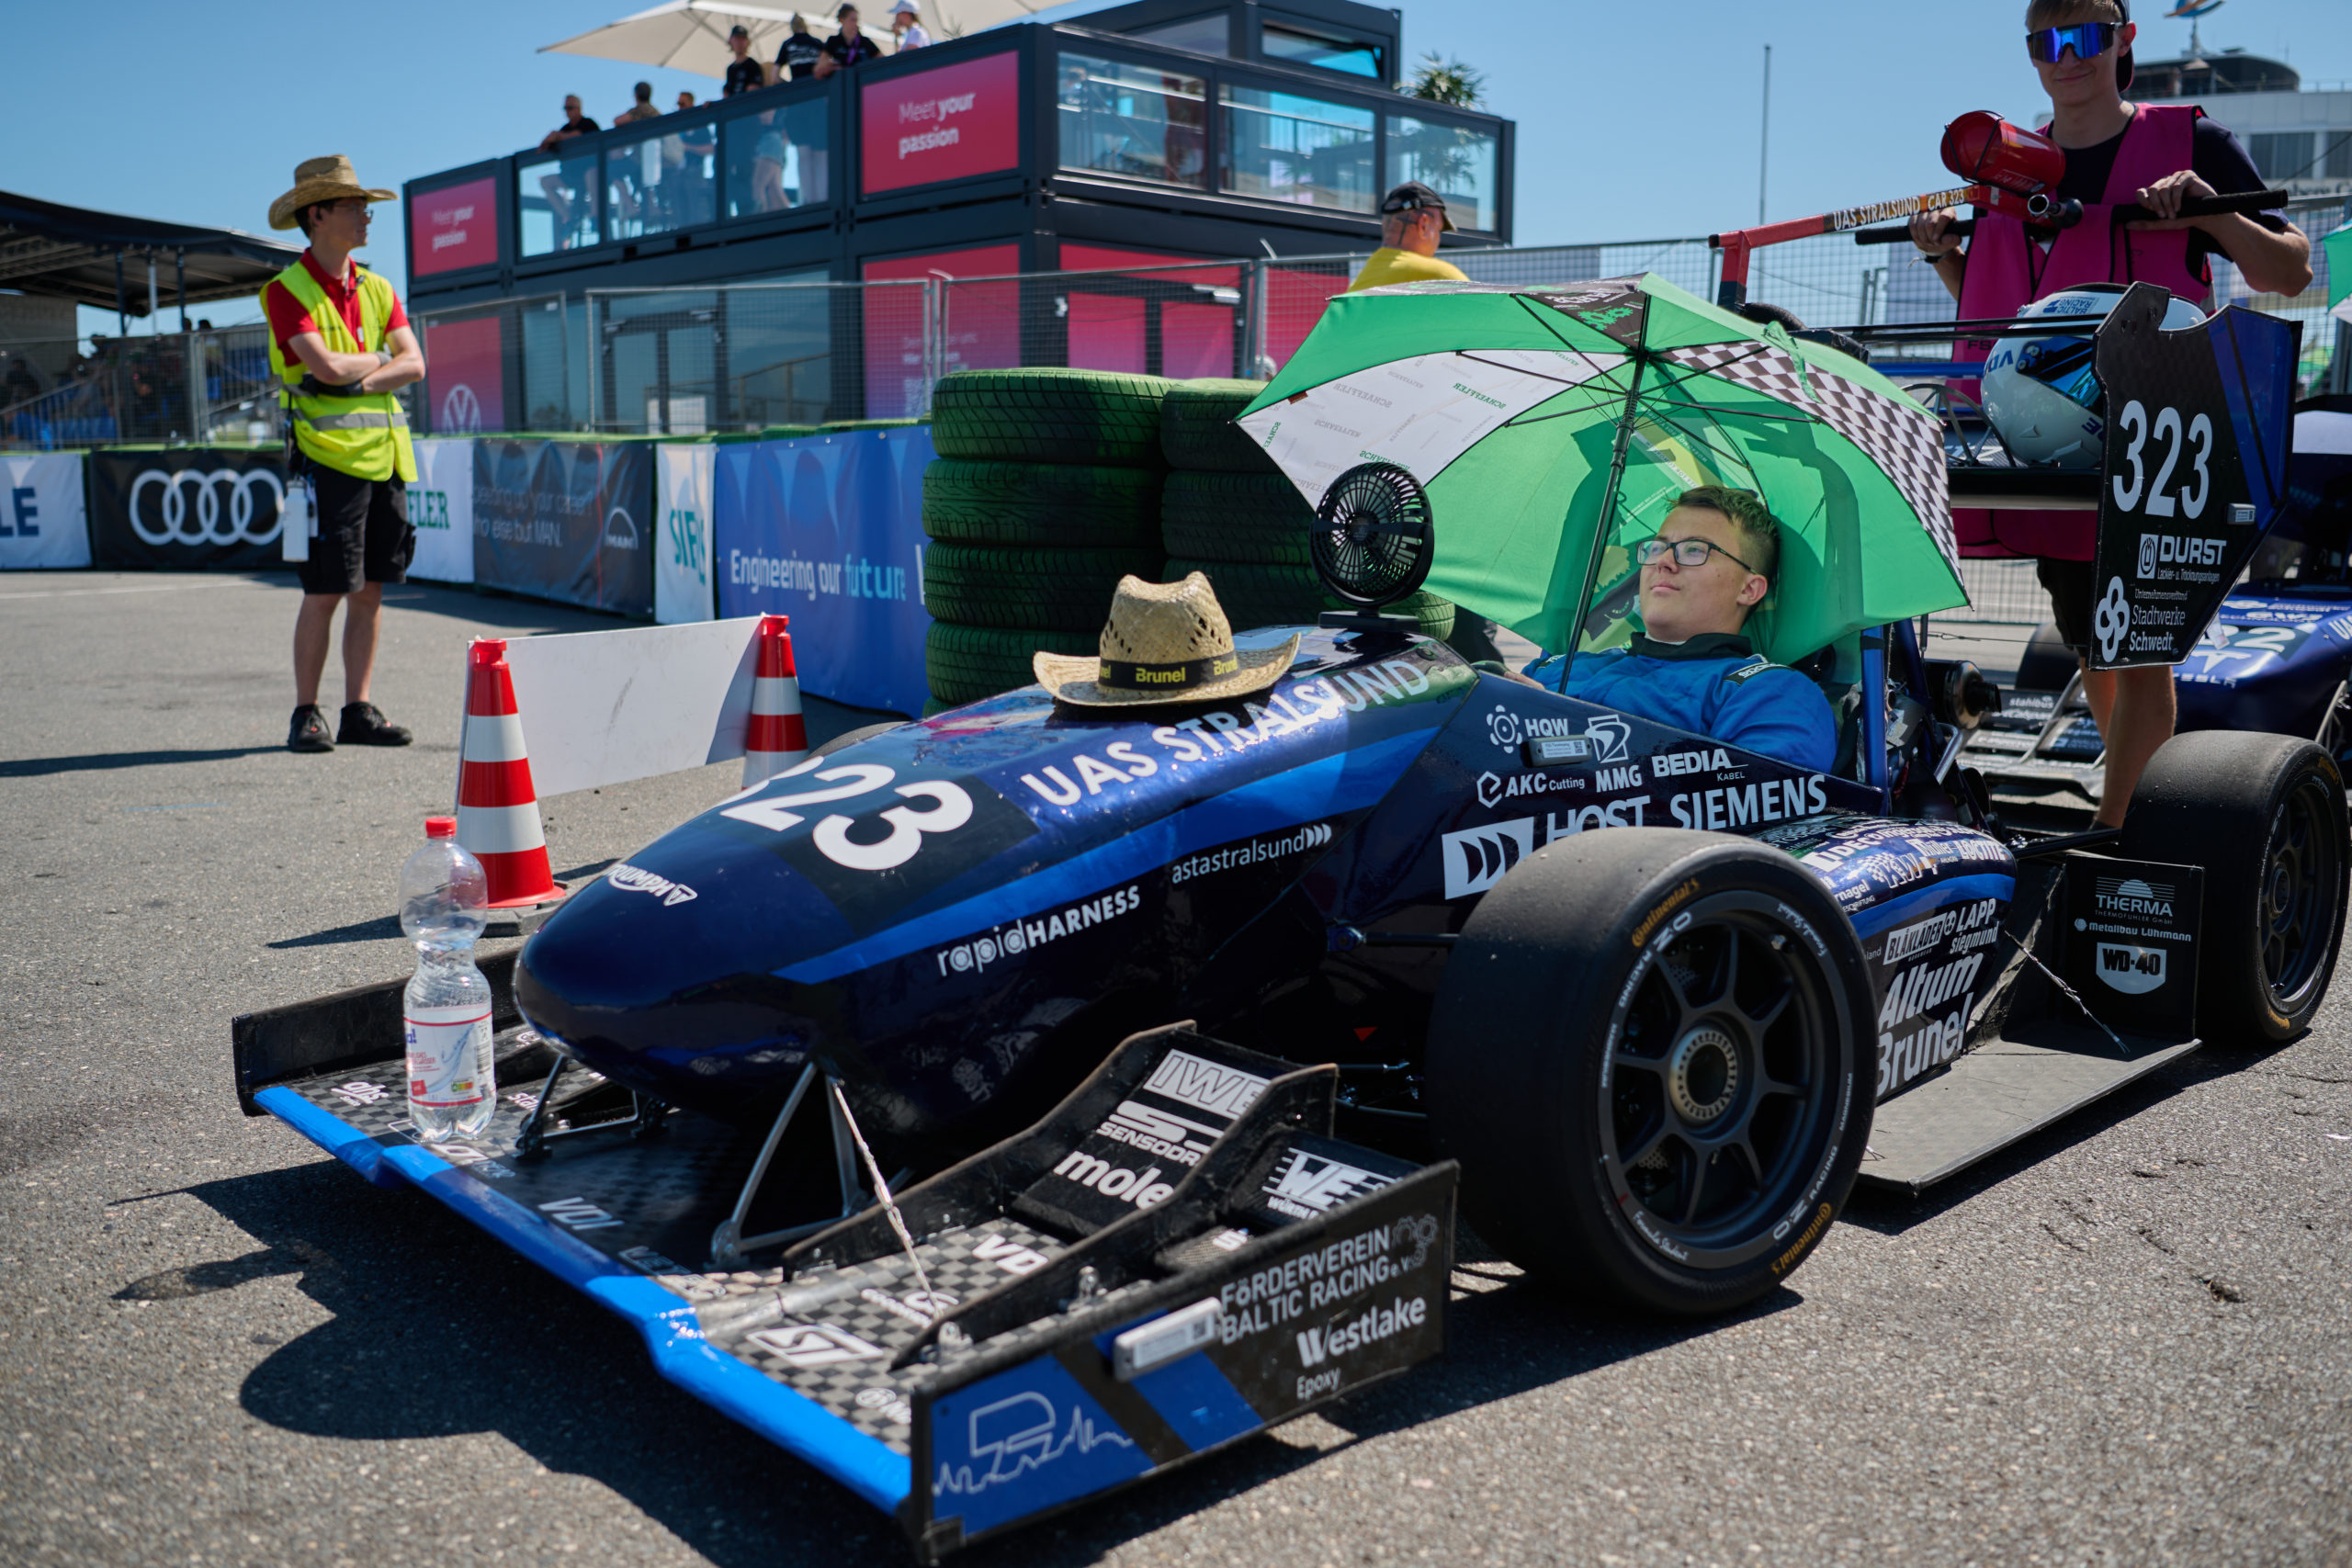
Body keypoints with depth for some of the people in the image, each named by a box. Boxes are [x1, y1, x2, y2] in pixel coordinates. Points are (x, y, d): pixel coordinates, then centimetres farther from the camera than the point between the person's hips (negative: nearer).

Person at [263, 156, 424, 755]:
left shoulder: (378, 290, 14)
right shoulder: (288, 290, -5)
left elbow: (414, 365, 3)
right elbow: (326, 366, -18)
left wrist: (353, 380, -11)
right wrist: (378, 357, 0)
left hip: (384, 455, 6)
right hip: (328, 455, -6)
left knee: (369, 592, 7)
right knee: (324, 593, -5)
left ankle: (358, 711, 13)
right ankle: (305, 715, 5)